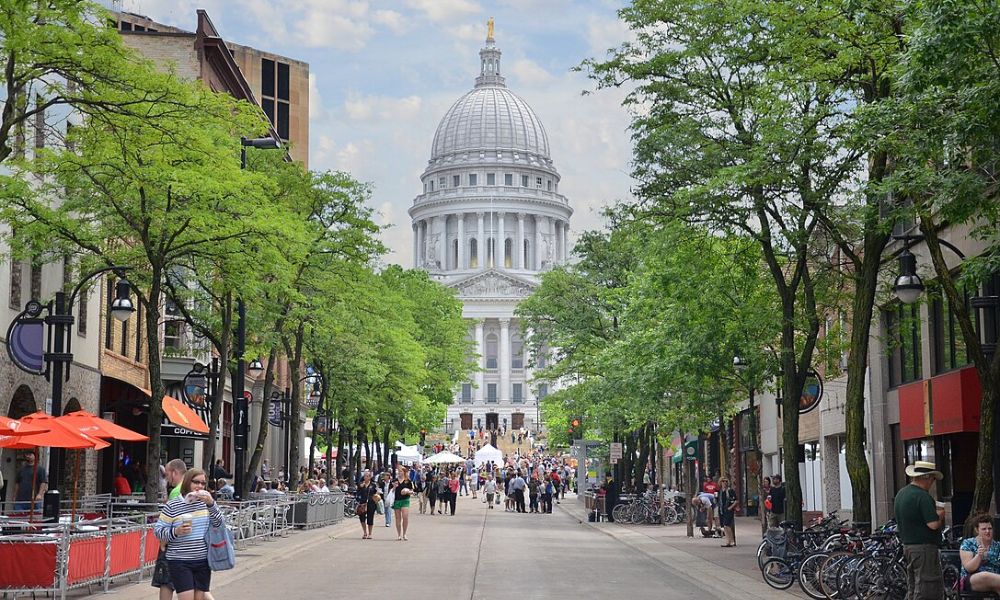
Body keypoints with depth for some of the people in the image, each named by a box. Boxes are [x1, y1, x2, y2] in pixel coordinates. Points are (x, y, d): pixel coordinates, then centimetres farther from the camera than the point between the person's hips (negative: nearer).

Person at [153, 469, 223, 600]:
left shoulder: (206, 502, 8)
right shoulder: (172, 506, -3)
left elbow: (220, 524, 1)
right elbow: (158, 530, -2)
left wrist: (211, 504, -14)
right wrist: (175, 532, -21)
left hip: (203, 560, 4)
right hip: (180, 562, -4)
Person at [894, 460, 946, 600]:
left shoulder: (900, 494, 13)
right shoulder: (923, 496, -17)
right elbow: (933, 524, -22)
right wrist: (940, 515, -1)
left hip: (907, 546, 9)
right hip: (924, 548, -9)